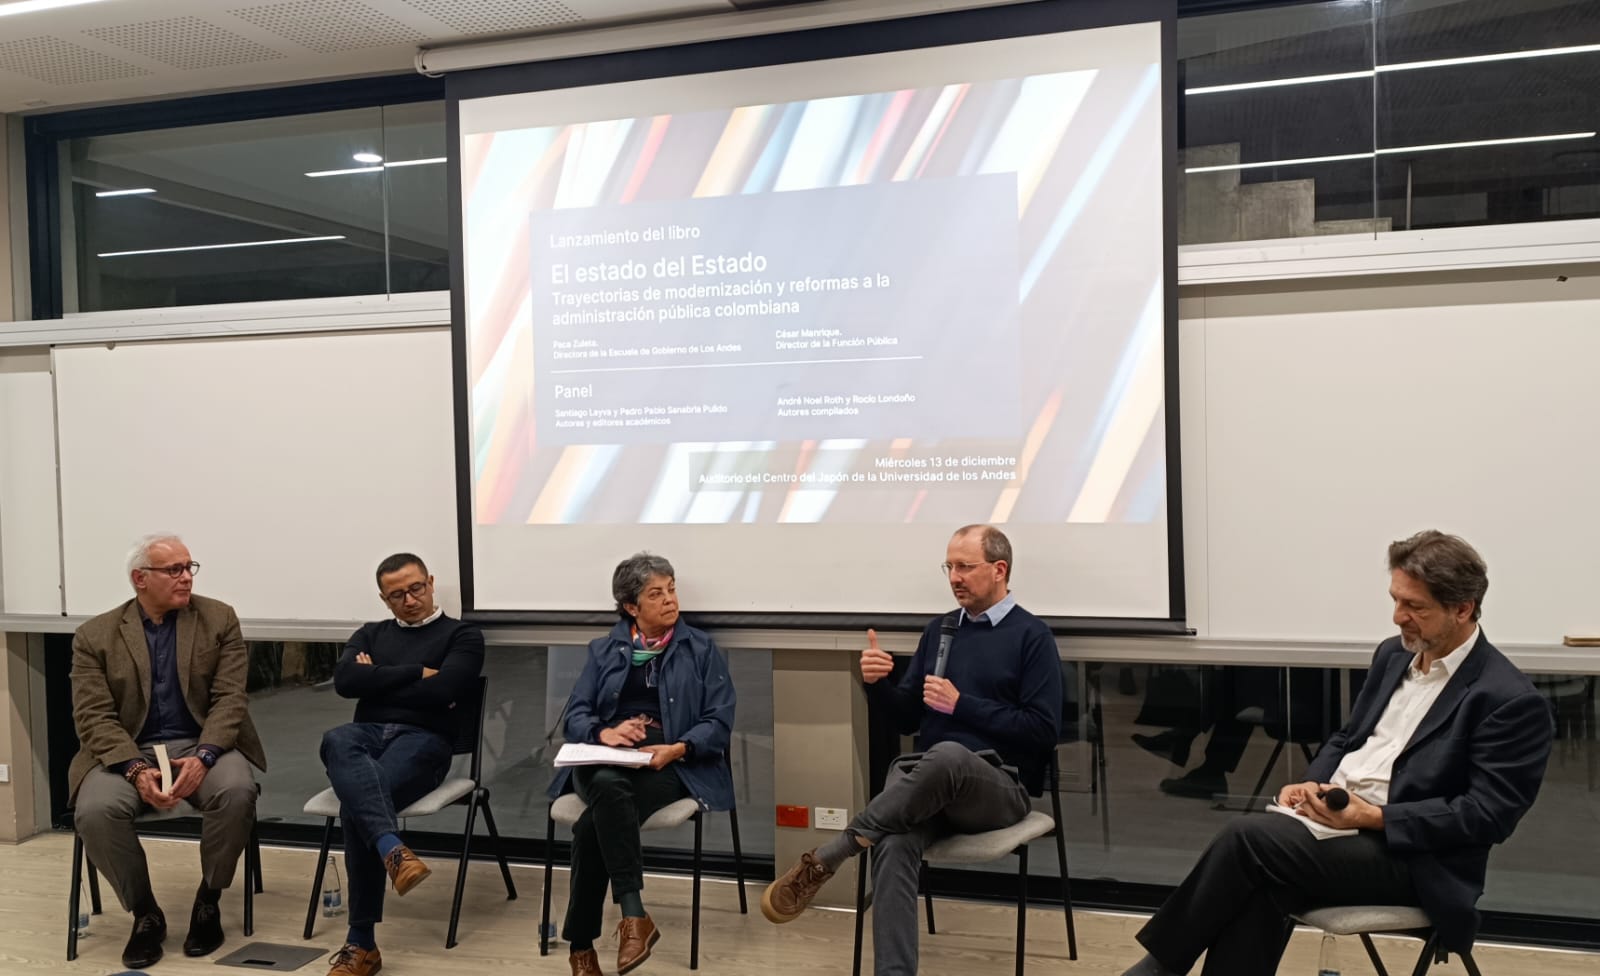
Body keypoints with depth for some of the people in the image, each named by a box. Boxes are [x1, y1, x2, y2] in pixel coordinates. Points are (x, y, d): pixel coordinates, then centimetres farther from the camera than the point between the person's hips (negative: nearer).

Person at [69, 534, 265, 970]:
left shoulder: (219, 619, 3)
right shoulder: (95, 636, 3)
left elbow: (230, 699, -4)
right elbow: (94, 716, -5)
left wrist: (203, 757, -22)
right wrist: (137, 769, -22)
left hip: (202, 745, 0)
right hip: (127, 752, 0)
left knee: (236, 791, -31)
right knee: (94, 811, -30)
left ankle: (209, 901, -6)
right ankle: (145, 913, -6)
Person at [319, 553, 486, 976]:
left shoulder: (463, 636, 11)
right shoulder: (370, 634, 25)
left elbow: (442, 691, -8)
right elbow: (345, 682, 4)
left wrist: (378, 679, 4)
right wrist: (415, 673, -2)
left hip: (423, 740, -3)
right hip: (367, 733, 4)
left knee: (356, 803, -33)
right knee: (335, 741, -36)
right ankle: (393, 850, -56)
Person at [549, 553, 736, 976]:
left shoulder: (701, 649, 10)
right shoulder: (603, 650, 17)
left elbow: (719, 722, 1)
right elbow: (575, 715, 9)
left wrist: (677, 748, -18)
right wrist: (605, 732, -15)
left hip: (668, 764, -2)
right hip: (603, 760, 2)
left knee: (593, 825, -32)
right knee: (607, 786, -38)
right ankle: (634, 917, -37)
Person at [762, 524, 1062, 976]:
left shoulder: (1032, 635, 1)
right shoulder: (939, 629, 17)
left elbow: (1043, 731, -7)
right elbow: (909, 717, 18)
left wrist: (961, 704, -12)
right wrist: (878, 685, -3)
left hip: (999, 787, -4)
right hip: (928, 780, 4)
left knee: (947, 755, -40)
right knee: (894, 845, -32)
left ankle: (823, 859, -31)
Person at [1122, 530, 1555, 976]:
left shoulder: (1512, 701, -10)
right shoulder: (1393, 655, 13)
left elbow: (1489, 813, -15)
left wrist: (1372, 816, -22)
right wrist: (1310, 785, 0)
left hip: (1412, 856, -6)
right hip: (1334, 820, 6)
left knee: (1250, 835, -26)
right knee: (1258, 885, -26)